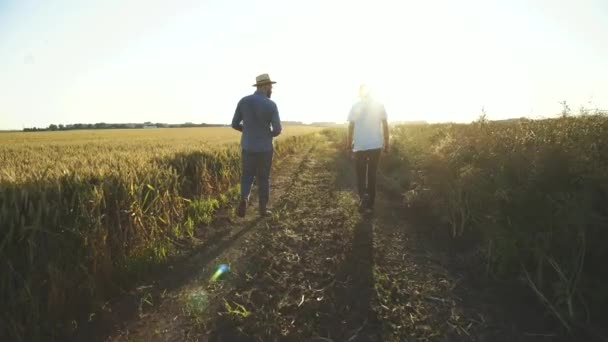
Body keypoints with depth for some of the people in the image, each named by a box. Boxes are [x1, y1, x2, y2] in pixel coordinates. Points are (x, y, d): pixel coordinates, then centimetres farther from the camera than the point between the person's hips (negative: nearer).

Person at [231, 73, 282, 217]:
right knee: (263, 178, 13)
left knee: (247, 175, 18)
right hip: (264, 148, -2)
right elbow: (277, 129, -12)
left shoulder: (243, 101, -2)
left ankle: (244, 199, -6)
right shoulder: (271, 105, -11)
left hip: (248, 147, 2)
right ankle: (263, 208, 18)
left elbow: (235, 124, 2)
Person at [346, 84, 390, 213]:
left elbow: (351, 127, -3)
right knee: (372, 175, 13)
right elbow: (385, 125, 2)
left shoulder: (356, 106, -3)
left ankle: (363, 195, -12)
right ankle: (370, 204, 18)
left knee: (361, 175, 12)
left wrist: (349, 145, 5)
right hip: (376, 145, 2)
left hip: (359, 146, -2)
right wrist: (386, 143, 10)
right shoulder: (379, 105, 2)